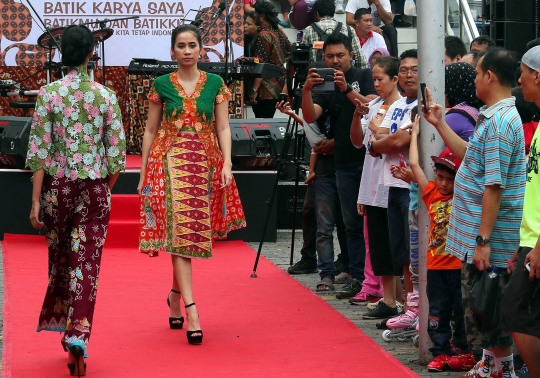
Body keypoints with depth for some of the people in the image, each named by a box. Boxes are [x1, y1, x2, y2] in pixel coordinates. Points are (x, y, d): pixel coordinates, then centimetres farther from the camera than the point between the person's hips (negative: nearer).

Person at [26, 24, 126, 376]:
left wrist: (36, 200, -3)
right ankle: (78, 335, -13)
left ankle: (66, 327, 30)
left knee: (60, 258, 17)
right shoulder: (106, 95, -4)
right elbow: (117, 153, -2)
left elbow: (40, 151, -8)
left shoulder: (49, 93, -7)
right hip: (94, 189, 0)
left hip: (58, 186, 0)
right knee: (87, 264, 1)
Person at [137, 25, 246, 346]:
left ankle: (176, 295, 30)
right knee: (179, 232, -11)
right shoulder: (162, 85, 4)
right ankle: (192, 311, -18)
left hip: (205, 163, 2)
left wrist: (227, 164, -9)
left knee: (192, 232, 7)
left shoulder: (215, 84, 6)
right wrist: (143, 172, 5)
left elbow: (223, 128, 3)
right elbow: (151, 130, 7)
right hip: (170, 163, -2)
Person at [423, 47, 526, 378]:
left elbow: (494, 187, -23)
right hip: (477, 233, 10)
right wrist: (439, 124, 25)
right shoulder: (496, 117, 11)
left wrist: (483, 240, -23)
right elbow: (470, 155, 24)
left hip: (488, 236, -10)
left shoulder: (500, 122, -20)